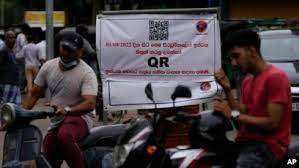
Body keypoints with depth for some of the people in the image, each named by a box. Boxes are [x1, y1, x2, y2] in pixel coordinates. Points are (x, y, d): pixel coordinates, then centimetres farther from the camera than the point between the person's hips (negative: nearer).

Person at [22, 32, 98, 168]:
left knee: (64, 136, -40)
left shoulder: (86, 73, -14)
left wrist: (67, 110, -41)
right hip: (56, 121, 6)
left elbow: (90, 103, -26)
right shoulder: (48, 66, 3)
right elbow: (34, 94, 9)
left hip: (79, 117, -6)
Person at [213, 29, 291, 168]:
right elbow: (242, 116, 11)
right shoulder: (247, 81, 18)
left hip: (267, 145, -8)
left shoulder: (275, 77, -10)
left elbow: (272, 123, -16)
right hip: (246, 143, 8)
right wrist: (227, 89, 2)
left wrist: (233, 114, -15)